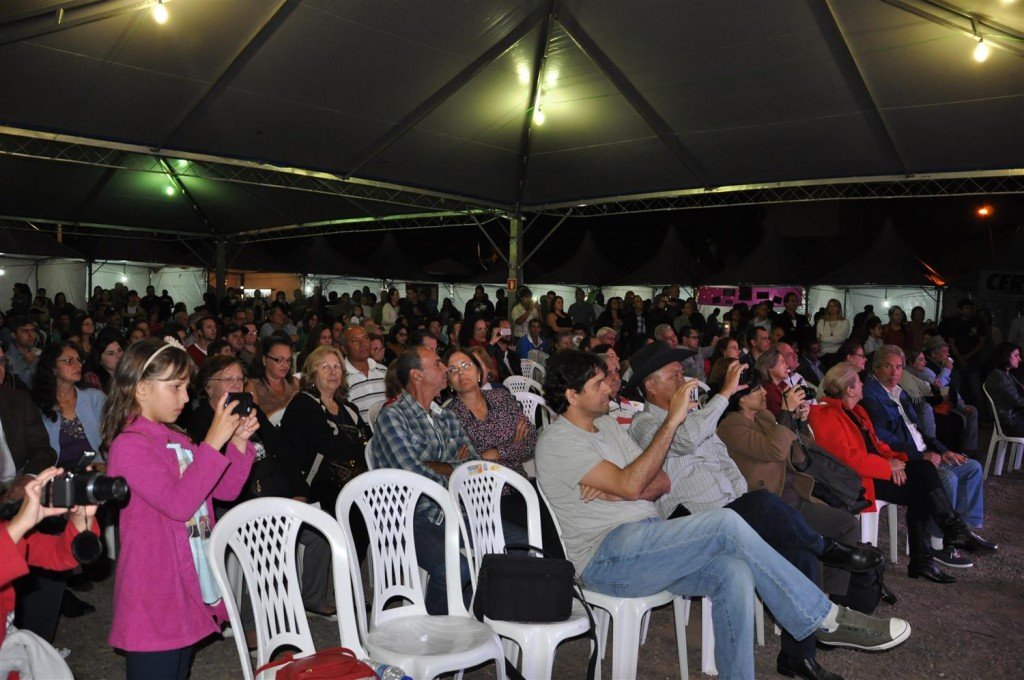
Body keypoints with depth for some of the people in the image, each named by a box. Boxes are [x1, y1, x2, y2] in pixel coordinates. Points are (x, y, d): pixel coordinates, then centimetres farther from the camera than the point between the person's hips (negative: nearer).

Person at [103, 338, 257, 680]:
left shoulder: (178, 441, 9)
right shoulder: (128, 446, -17)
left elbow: (226, 490, 10)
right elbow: (179, 503, -27)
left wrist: (239, 442, -3)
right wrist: (213, 442, -28)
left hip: (191, 587, 8)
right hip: (153, 600, -8)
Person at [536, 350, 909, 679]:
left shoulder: (606, 425, 18)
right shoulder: (557, 440, -9)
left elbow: (661, 482, 13)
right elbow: (630, 485, -18)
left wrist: (615, 491, -9)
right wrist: (673, 419, -16)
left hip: (646, 541, 8)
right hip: (605, 559, -8)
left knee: (735, 573, -21)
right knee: (726, 524, -23)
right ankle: (825, 618, -10)